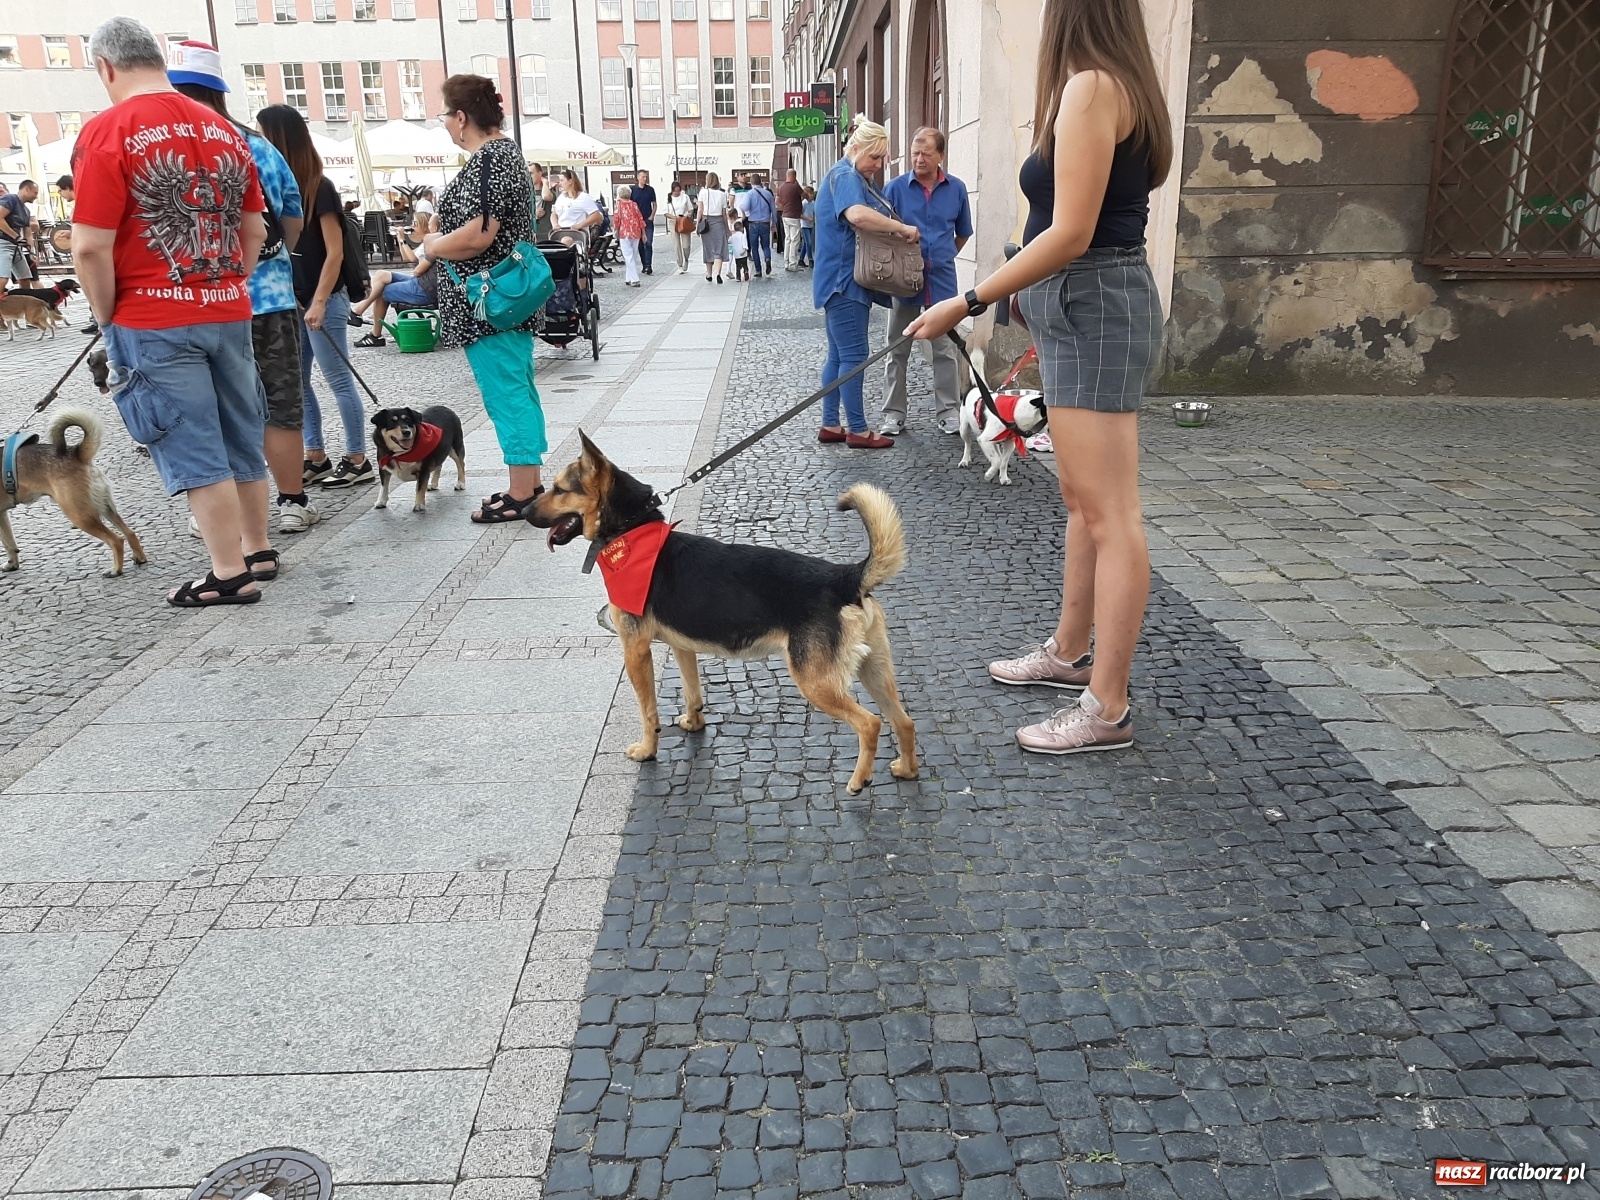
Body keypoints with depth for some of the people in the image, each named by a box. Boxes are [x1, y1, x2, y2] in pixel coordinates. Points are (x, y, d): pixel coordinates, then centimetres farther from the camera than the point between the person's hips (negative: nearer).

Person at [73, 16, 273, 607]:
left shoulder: (108, 131, -10)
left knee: (193, 450, -1)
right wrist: (226, 290, 17)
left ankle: (229, 575, 3)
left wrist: (108, 318, -2)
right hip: (229, 315, 6)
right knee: (241, 438, 15)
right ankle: (258, 550, 26)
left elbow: (91, 247, -15)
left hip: (153, 322, -6)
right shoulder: (225, 130, 9)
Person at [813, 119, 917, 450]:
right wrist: (902, 227, -27)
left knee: (839, 355, 12)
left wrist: (895, 229, 10)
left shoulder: (851, 177, 20)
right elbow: (857, 215, -34)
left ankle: (830, 426, 17)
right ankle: (858, 431, -1)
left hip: (845, 281, 11)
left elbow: (864, 221, 26)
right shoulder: (844, 176, -14)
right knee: (853, 355, -6)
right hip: (843, 281, -11)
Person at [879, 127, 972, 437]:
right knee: (898, 349, 6)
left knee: (945, 348, 4)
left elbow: (963, 233, 15)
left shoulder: (956, 189, 3)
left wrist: (942, 259, 13)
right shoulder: (896, 188, -4)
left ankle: (949, 412, 12)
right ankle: (894, 413, 14)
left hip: (941, 279, 1)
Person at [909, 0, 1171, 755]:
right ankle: (1070, 654, 31)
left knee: (1109, 513, -8)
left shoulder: (1090, 85, -14)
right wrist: (1032, 297, 26)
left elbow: (1071, 234, -21)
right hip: (1086, 308, 11)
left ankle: (1106, 710, -1)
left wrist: (966, 304, -18)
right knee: (1082, 502, 17)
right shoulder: (1119, 87, 16)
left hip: (1092, 309, -11)